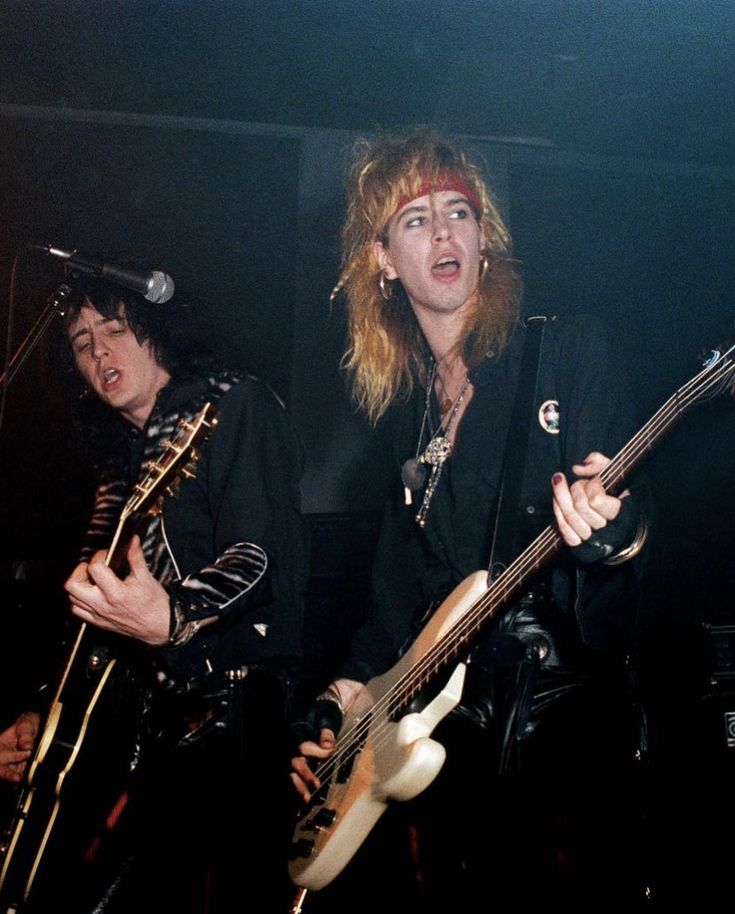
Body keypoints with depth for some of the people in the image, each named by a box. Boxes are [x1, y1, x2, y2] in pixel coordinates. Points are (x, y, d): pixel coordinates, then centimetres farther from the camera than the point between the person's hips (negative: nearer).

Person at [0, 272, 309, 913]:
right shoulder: (121, 463, 21)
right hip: (157, 729, 7)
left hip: (237, 714, -7)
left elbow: (260, 554, -15)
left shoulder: (232, 403, -1)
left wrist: (171, 619, -32)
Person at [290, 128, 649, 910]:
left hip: (555, 705, -4)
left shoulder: (570, 349, -2)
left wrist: (608, 530, -32)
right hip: (436, 714, 5)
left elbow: (631, 511, -9)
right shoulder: (404, 402, 13)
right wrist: (345, 696, 5)